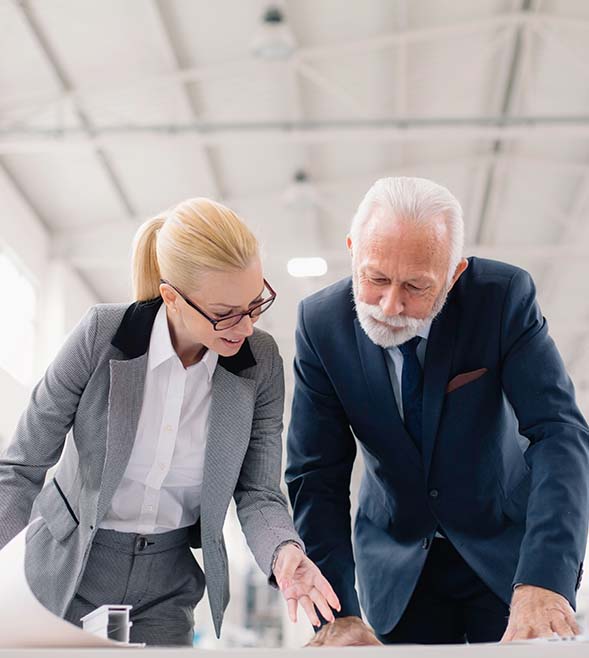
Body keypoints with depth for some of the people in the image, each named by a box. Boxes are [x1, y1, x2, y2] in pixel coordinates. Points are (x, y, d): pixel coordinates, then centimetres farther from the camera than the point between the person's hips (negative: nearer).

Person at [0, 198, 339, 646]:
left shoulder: (260, 362, -12)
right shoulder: (103, 334, -19)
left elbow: (257, 491, -9)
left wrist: (284, 551, -30)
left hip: (169, 582, 2)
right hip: (69, 570, -2)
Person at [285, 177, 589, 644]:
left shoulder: (504, 296, -21)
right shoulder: (322, 323, -17)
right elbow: (317, 476, -14)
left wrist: (544, 578, -40)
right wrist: (336, 614, -23)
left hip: (507, 549, -1)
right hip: (398, 565, 1)